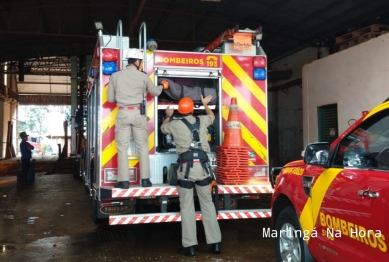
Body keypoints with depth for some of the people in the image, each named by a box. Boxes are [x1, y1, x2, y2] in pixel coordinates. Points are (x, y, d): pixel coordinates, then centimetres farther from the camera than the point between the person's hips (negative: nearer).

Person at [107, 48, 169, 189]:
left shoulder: (115, 76, 0)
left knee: (122, 148, 4)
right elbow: (155, 92, 15)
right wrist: (163, 86, 37)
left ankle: (124, 181, 4)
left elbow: (110, 98, 5)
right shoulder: (143, 76, 0)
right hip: (138, 114, 0)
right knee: (143, 147, 10)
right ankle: (145, 179, 12)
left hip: (123, 113, 0)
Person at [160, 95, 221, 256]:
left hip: (186, 167, -3)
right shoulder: (202, 120, 8)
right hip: (202, 167, 3)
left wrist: (168, 116, 43)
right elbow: (212, 116, 32)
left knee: (187, 207, 4)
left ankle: (189, 246, 5)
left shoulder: (175, 124, 1)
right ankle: (215, 243, 14)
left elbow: (163, 128, 24)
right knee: (207, 204, 10)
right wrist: (205, 104, 51)